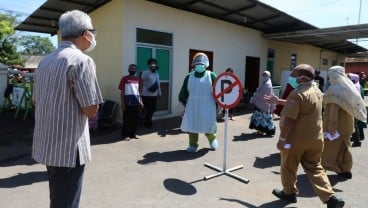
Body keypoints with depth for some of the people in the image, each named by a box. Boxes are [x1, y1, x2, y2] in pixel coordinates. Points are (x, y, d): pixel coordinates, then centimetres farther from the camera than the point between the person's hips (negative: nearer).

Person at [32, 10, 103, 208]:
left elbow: (36, 101, 17)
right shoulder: (82, 60, -17)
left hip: (47, 143, 9)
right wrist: (87, 106, 2)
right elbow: (91, 110, -19)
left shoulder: (45, 61, 10)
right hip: (68, 147, -8)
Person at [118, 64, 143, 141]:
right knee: (127, 119, -1)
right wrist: (122, 103, -8)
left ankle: (133, 134, 20)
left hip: (136, 101, 4)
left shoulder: (138, 79, 11)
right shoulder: (124, 79, -1)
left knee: (135, 119, 9)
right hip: (128, 101, -4)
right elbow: (122, 92, -3)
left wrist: (141, 101, 10)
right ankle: (125, 135, 6)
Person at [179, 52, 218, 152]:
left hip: (207, 107, -2)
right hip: (192, 107, 3)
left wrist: (217, 105, -4)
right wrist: (184, 102, 5)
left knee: (208, 126, 4)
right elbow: (183, 92, 9)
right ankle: (193, 145, 27)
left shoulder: (211, 75, -2)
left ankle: (212, 139, 37)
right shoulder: (189, 77, 5)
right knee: (191, 125, 8)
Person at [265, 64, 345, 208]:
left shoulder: (297, 93, -21)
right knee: (315, 168, 17)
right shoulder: (316, 91, 7)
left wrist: (282, 138, -17)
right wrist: (278, 101, 23)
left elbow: (289, 119, -24)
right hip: (315, 139, 8)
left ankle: (289, 193, 30)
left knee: (288, 168, 13)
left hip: (295, 140, -7)